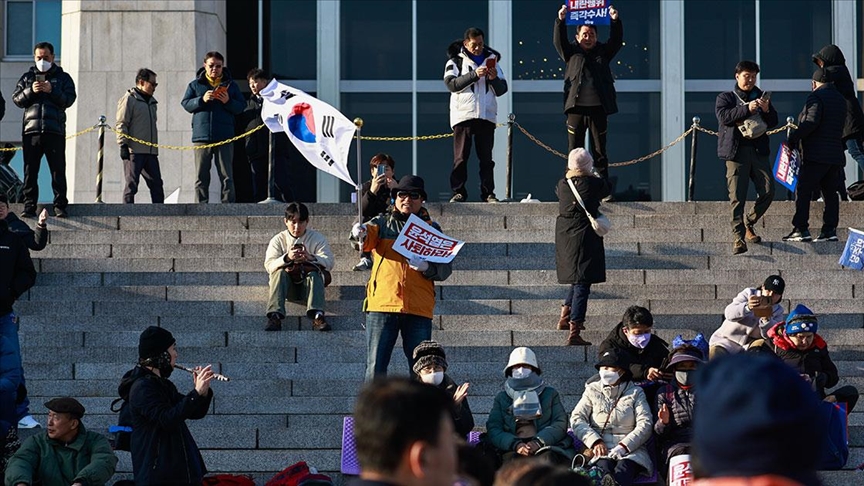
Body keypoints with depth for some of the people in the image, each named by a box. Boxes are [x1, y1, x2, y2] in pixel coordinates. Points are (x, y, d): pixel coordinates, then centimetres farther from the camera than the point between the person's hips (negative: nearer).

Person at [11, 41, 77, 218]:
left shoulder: (63, 77, 13)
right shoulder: (27, 77, 18)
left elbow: (69, 99, 0)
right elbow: (16, 99, 10)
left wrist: (52, 91, -13)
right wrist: (30, 91, -7)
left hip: (55, 131, -2)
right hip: (31, 129, 2)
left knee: (58, 170, -4)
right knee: (30, 171, -1)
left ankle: (60, 206, -2)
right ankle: (29, 207, 0)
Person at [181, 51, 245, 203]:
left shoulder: (231, 85, 11)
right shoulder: (195, 85, 11)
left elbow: (241, 107, 8)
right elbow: (186, 104, 4)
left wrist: (228, 102, -11)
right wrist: (202, 100, -12)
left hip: (224, 138, 0)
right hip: (202, 136, 0)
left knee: (227, 176, -2)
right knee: (201, 177, 1)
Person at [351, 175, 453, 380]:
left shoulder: (432, 229, 14)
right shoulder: (382, 223, 12)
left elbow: (445, 269, 7)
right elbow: (369, 237, -10)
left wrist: (427, 267, -14)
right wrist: (360, 234, -34)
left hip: (418, 309, 1)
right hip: (382, 302, -1)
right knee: (375, 367, -4)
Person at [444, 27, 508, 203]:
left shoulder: (491, 60, 18)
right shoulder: (455, 61, 8)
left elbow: (502, 89, 15)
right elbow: (451, 84, -8)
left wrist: (494, 79, -6)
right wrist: (474, 75, -16)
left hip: (486, 115, 3)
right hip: (463, 114, -3)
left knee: (486, 157, 2)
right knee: (461, 156, -4)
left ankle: (488, 193, 2)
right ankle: (458, 193, -2)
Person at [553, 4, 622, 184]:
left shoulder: (603, 52, 11)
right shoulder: (572, 52, 10)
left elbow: (616, 40, 0)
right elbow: (559, 41, -4)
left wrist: (615, 21, -18)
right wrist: (560, 21, -21)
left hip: (598, 108, 1)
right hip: (576, 108, -1)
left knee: (600, 151, 5)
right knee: (574, 151, 0)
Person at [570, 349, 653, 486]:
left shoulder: (635, 393, 16)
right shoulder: (592, 391, 21)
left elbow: (645, 425, 3)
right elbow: (576, 419, 8)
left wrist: (623, 446, -13)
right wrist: (595, 441, -10)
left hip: (631, 450, -1)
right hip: (601, 451, 1)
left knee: (624, 467, -38)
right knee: (604, 467, -36)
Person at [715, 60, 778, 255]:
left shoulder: (761, 97, 19)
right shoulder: (725, 98, 9)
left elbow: (773, 122, 11)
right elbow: (724, 116, -10)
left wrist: (766, 110, -10)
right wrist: (747, 109, -22)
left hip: (758, 150, 3)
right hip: (736, 151, -3)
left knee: (768, 190, -5)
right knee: (737, 196, -10)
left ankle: (748, 224, 18)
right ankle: (738, 237, -12)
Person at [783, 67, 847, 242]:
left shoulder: (815, 96, -7)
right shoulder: (840, 99, 17)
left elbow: (811, 122, -19)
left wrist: (793, 137, -13)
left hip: (816, 155, -7)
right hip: (836, 154, 8)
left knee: (803, 190, -4)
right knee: (830, 193, 9)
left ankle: (801, 229, -9)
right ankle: (830, 229, 4)